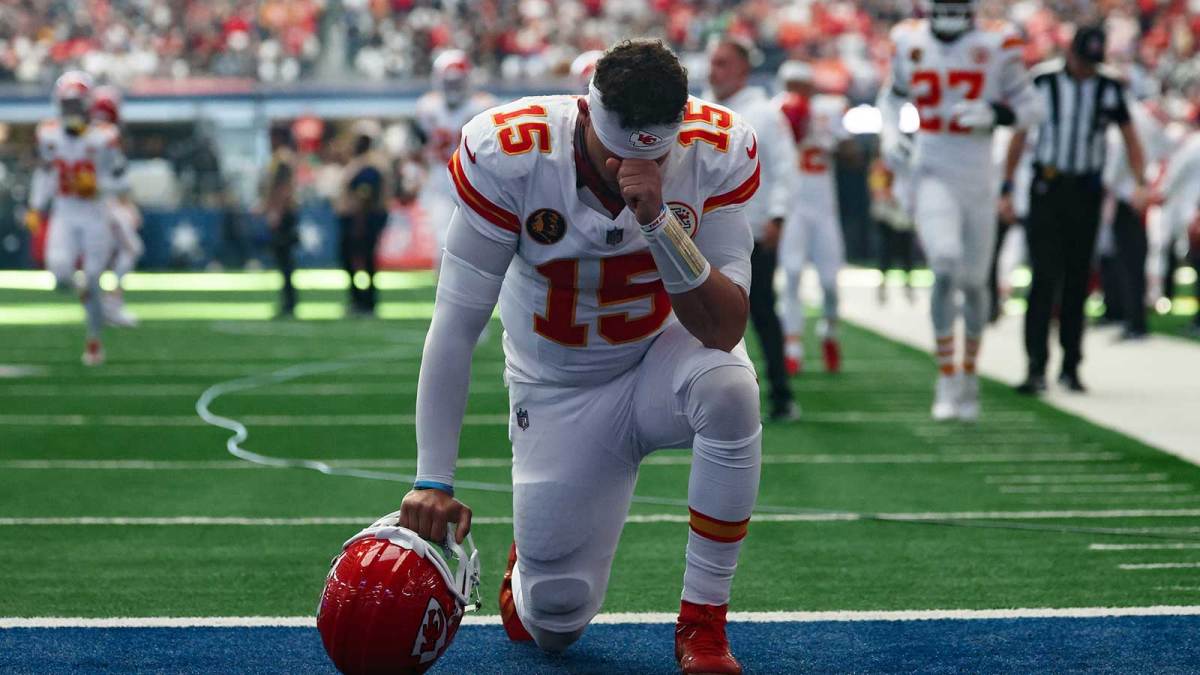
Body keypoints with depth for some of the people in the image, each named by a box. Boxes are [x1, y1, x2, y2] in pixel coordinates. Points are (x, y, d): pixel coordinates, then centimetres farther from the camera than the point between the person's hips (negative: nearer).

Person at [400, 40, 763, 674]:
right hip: (560, 389, 0)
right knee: (553, 622, -3)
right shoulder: (507, 153, -25)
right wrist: (433, 481, -24)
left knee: (729, 387, -36)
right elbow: (455, 327, -20)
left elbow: (725, 330, -26)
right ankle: (533, 548, 37)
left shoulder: (717, 150, -22)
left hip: (667, 357, 1)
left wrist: (657, 221, -40)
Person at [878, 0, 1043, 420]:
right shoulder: (910, 41, 2)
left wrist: (993, 114, -18)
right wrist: (889, 133, 2)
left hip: (978, 176, 0)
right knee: (945, 267, -20)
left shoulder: (996, 44, -5)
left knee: (973, 281, 9)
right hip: (932, 175, 0)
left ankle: (969, 374, 32)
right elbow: (893, 96, 20)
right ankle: (946, 381, -12)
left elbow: (1029, 107, 1)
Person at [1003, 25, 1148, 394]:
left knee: (1077, 281, 7)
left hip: (1086, 191, 2)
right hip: (1046, 188, -2)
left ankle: (1070, 366, 16)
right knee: (1045, 278, -11)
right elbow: (1019, 134, 3)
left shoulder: (1109, 89, 3)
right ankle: (1036, 367, -14)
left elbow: (1130, 138, 11)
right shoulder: (1042, 82, -2)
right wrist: (1008, 186, 0)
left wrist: (1140, 183, -1)